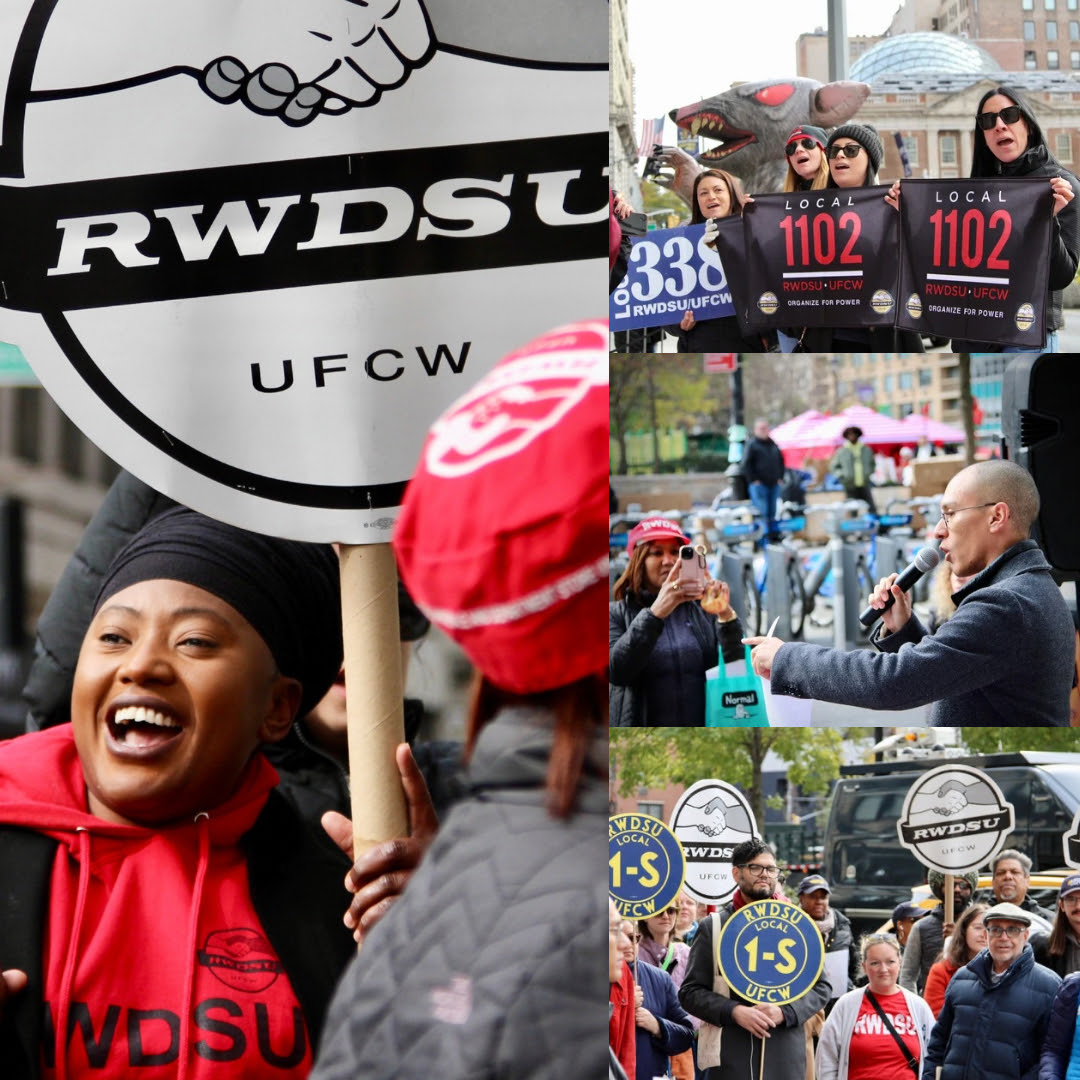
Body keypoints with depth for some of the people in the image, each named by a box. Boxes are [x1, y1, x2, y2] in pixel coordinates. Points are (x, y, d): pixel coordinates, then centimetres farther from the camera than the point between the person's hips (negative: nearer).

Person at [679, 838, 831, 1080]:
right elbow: (690, 991, 4)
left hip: (786, 1059, 2)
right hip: (731, 1058, -2)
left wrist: (785, 1012, -7)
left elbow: (821, 987, 12)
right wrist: (734, 1012, -12)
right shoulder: (713, 927, 6)